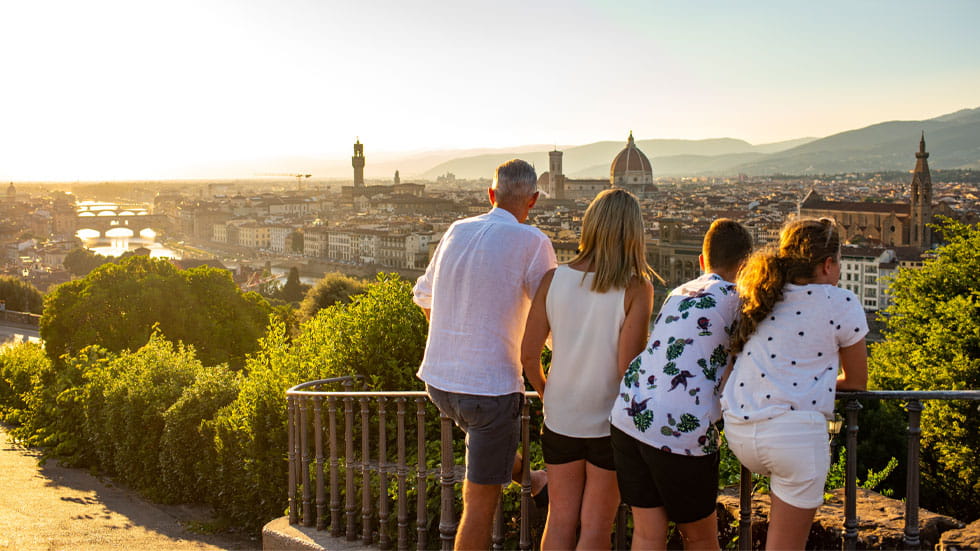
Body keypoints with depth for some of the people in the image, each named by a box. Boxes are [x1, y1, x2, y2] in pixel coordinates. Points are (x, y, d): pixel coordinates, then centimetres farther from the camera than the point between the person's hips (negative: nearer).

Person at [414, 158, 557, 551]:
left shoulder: (456, 232, 6)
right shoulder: (531, 243, -12)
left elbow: (424, 296, 21)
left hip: (438, 380, 6)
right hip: (491, 384, -6)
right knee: (480, 503, 5)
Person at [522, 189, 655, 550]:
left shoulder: (554, 280, -6)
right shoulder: (636, 289, -15)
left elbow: (529, 354, -4)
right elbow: (628, 366, -19)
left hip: (560, 421, 3)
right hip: (610, 424, -3)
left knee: (560, 520, 15)